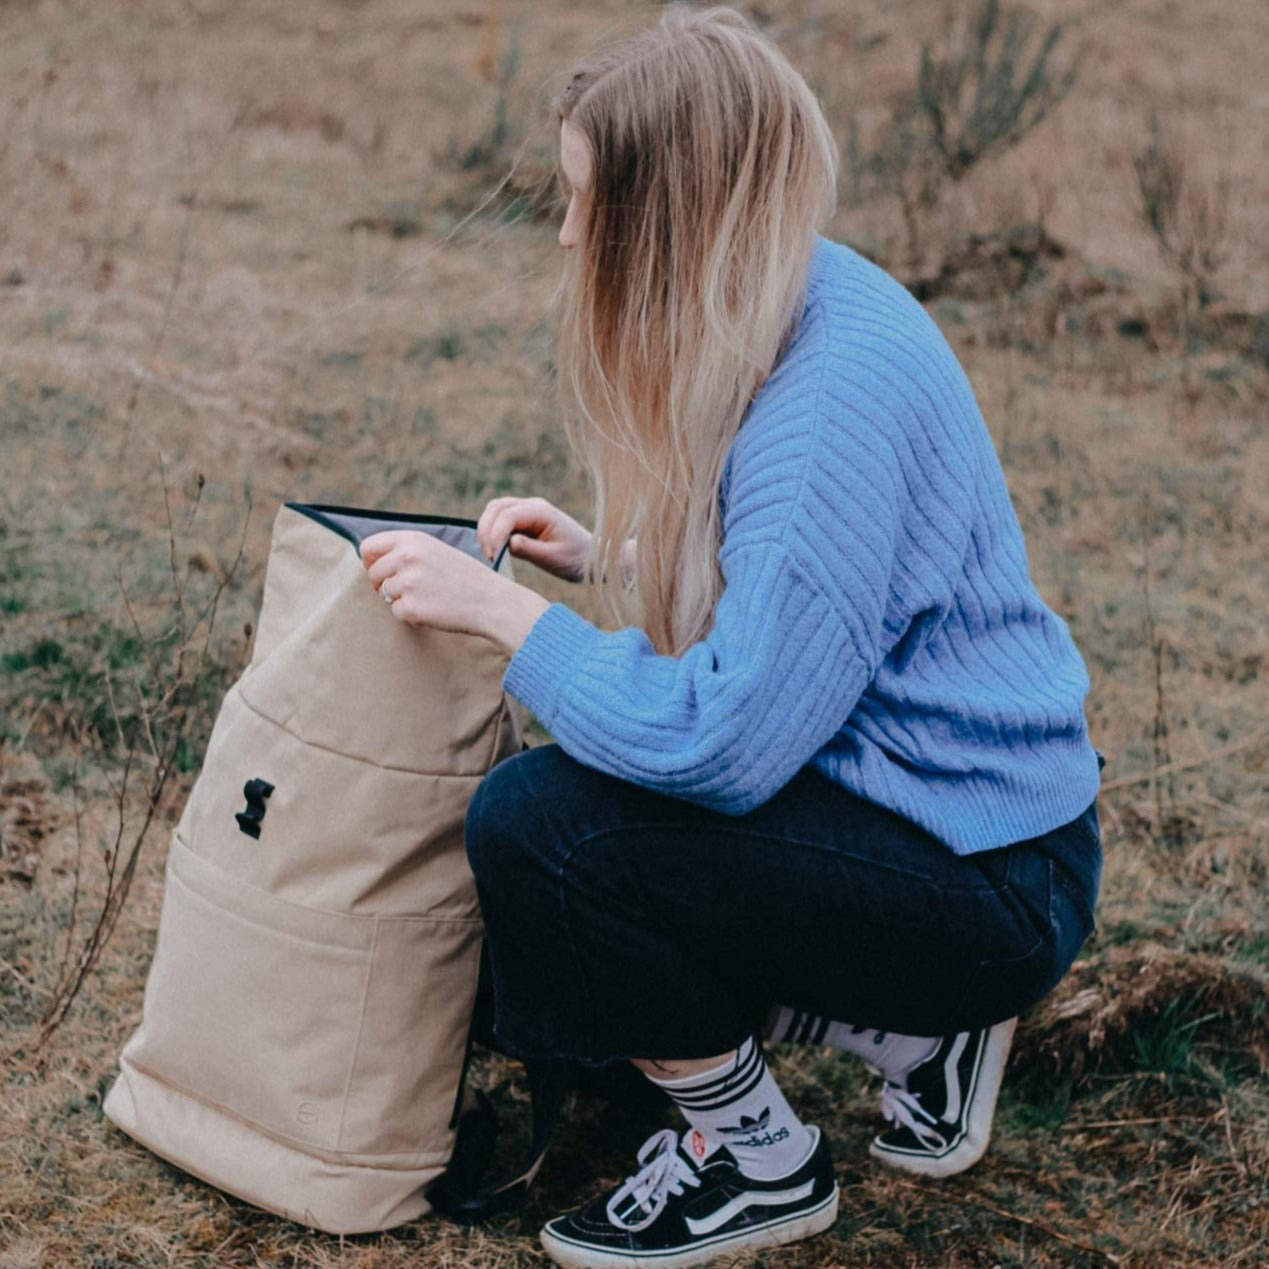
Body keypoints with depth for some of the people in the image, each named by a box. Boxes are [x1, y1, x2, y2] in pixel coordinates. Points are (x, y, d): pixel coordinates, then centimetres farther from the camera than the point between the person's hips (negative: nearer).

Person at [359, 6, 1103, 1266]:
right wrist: (600, 556, 6)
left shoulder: (832, 405, -27)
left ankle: (759, 1160, 2)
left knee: (534, 825, -20)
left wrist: (498, 607, -20)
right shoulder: (810, 303, 3)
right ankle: (920, 1031, 16)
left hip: (988, 883, -10)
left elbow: (725, 744, -29)